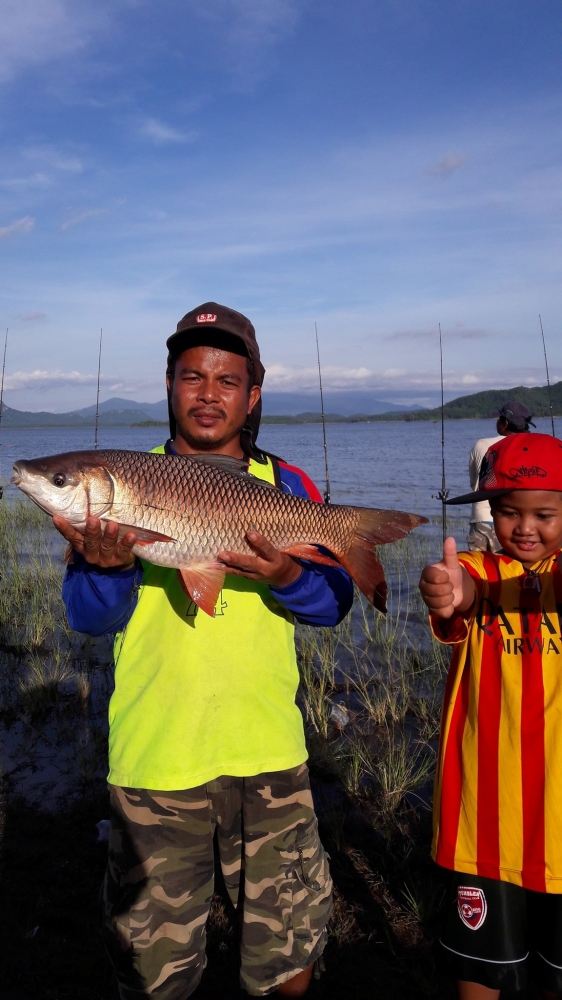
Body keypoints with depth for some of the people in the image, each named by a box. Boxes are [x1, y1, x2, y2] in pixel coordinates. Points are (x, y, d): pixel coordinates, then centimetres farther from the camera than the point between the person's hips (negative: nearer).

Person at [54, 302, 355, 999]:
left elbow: (333, 604, 0)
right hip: (154, 760, -1)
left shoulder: (286, 487, 3)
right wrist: (109, 566, -26)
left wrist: (286, 578, -20)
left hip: (269, 756, 1)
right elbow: (89, 617, -5)